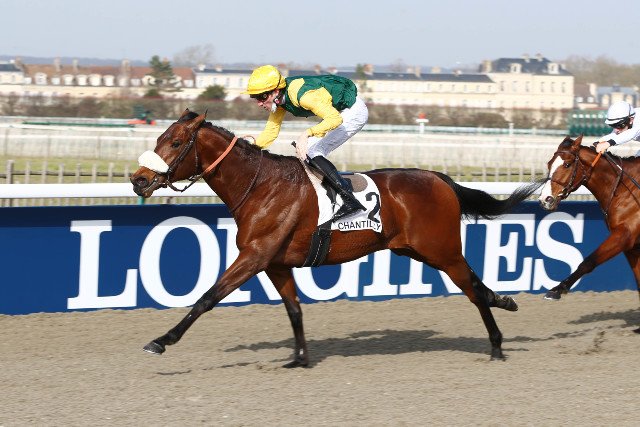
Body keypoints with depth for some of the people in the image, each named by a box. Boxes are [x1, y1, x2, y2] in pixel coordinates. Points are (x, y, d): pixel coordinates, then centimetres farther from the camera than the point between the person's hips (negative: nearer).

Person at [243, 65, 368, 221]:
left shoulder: (301, 95, -33)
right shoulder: (278, 98, -5)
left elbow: (335, 118, -38)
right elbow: (270, 132, 2)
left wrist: (308, 133, -49)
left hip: (354, 112, -10)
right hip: (337, 111, 10)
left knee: (312, 154, -17)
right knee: (303, 150, 7)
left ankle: (350, 200, -20)